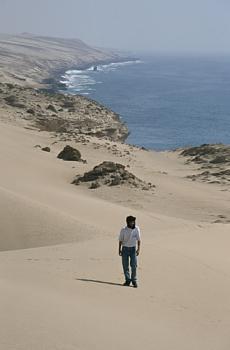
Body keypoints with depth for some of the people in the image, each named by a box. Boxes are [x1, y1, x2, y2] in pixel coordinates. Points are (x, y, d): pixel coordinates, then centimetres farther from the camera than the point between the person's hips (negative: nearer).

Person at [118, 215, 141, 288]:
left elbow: (138, 240, 0)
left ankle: (134, 280, 1)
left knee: (134, 265, -8)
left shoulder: (136, 229, -4)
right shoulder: (123, 230, -6)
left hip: (133, 248, 0)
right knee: (125, 265, 3)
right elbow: (120, 240, 2)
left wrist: (138, 249, -6)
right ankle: (128, 280, 13)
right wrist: (119, 249, -1)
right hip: (125, 248, 0)